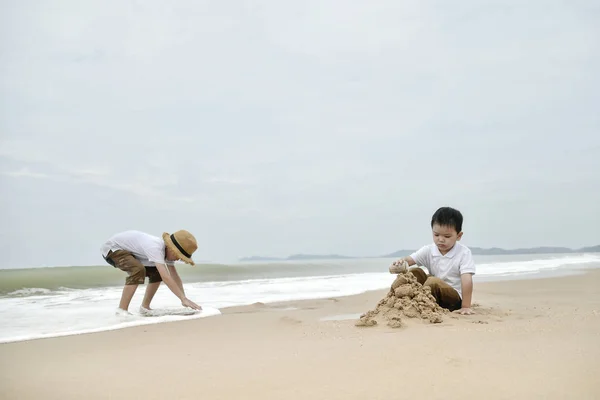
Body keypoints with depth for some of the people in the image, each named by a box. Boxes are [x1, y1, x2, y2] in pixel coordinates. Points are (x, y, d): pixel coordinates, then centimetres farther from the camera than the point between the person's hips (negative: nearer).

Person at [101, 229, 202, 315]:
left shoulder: (168, 251, -8)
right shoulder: (155, 248, -36)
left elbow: (175, 277, -6)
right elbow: (166, 277, -43)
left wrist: (184, 300, -15)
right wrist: (184, 299, -43)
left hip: (128, 251, 9)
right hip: (112, 249, -9)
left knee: (157, 273, 3)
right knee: (138, 269, -33)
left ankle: (145, 307, 12)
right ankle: (122, 310, -24)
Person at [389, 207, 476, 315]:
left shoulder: (464, 253, -13)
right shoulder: (428, 250, 0)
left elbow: (467, 280, -21)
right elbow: (409, 259, -11)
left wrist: (466, 307, -29)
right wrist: (400, 264, -36)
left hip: (455, 299, -5)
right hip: (434, 293, 5)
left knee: (433, 281, -31)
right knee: (414, 272, -10)